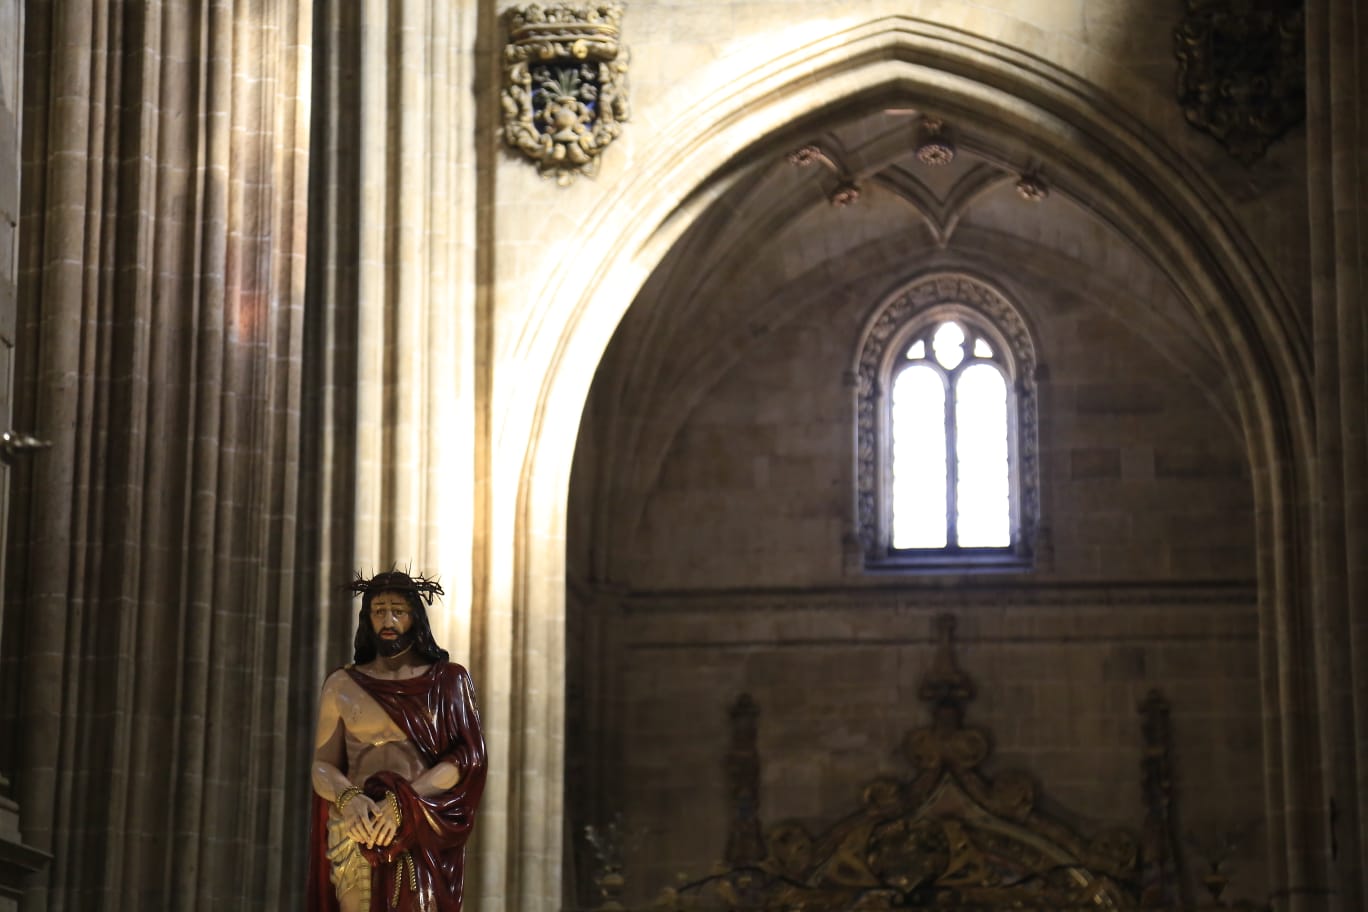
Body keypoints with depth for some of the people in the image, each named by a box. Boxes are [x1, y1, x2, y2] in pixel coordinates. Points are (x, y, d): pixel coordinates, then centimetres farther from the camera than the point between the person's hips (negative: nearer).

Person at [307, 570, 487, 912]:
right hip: (356, 829, 1)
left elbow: (468, 758, 0)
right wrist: (348, 799, -13)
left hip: (424, 832, -1)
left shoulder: (448, 681, 11)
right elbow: (323, 766, 11)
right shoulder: (342, 685, 15)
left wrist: (402, 803, -13)